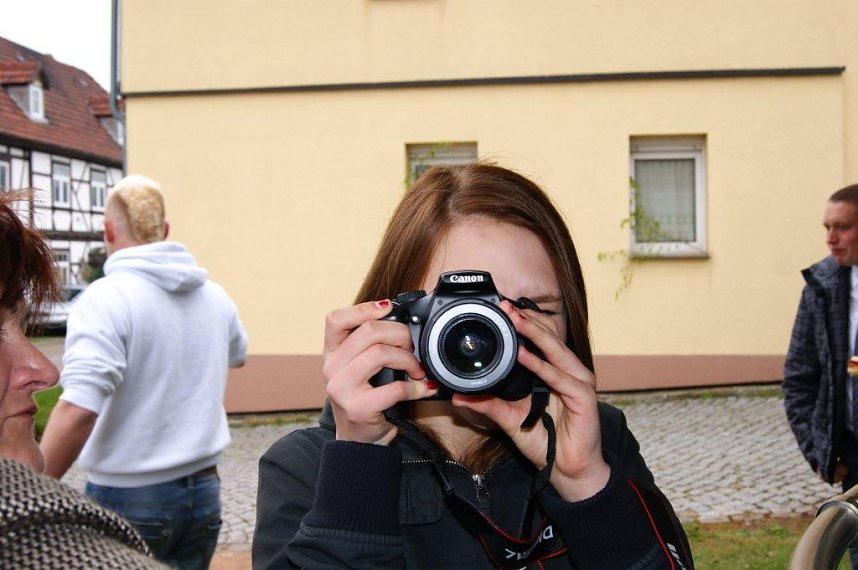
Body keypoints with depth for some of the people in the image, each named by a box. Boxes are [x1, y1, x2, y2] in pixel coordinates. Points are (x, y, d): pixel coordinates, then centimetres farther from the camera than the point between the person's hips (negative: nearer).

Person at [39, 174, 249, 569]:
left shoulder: (105, 299, -16)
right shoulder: (215, 295, 3)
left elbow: (78, 410, -27)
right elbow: (237, 353, 25)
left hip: (127, 498, -5)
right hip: (203, 489, 5)